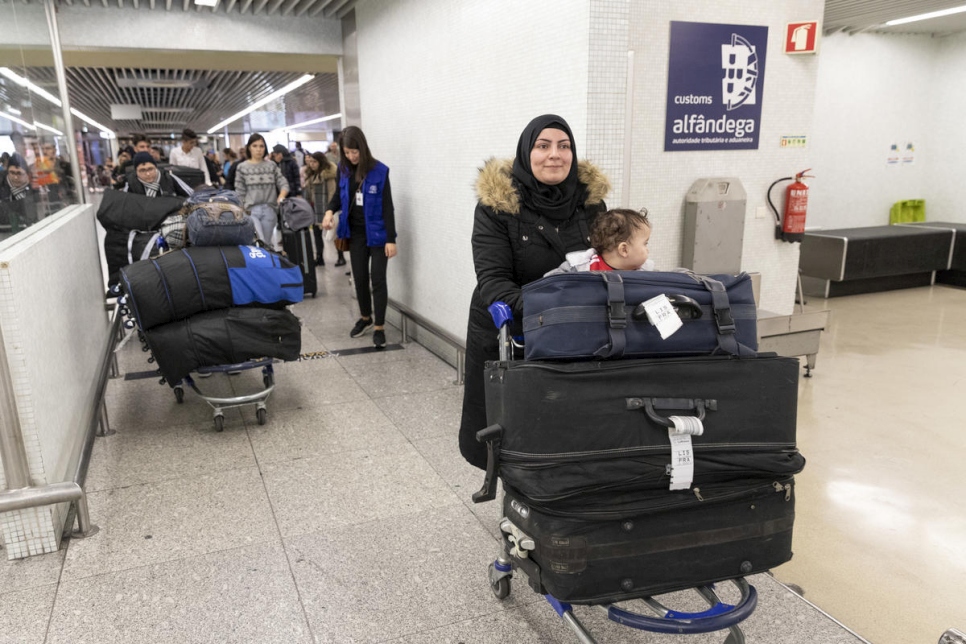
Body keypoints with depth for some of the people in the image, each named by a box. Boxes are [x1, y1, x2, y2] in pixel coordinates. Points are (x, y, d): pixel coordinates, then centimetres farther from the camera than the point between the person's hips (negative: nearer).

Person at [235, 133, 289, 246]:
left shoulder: (272, 166, 10)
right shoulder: (242, 167, 4)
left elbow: (284, 184, 6)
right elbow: (239, 194, 4)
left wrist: (281, 198, -14)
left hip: (269, 210, 3)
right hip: (251, 210, -2)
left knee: (267, 243, 7)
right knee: (258, 242, -18)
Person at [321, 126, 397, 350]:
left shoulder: (379, 171, -15)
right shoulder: (344, 169, -1)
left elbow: (387, 205, -13)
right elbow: (340, 194, 12)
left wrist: (391, 239, -15)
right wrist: (330, 211, -10)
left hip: (377, 232, -5)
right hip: (356, 232, 5)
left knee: (377, 279, -2)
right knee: (359, 277, 12)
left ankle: (379, 327, 7)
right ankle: (366, 318, 31)